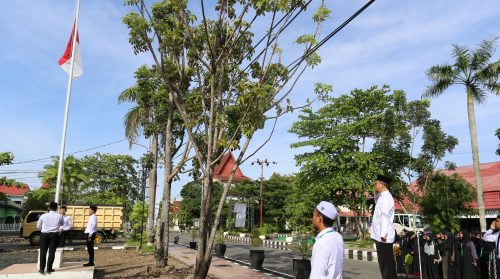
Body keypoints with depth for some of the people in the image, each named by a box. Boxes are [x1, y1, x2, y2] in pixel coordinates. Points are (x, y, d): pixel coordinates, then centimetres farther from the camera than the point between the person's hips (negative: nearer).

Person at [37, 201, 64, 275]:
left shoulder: (43, 216, -4)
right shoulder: (59, 216, -4)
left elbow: (38, 226, 6)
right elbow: (62, 224, 13)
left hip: (44, 234, 0)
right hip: (54, 235, 0)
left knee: (43, 252, 8)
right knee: (52, 252, 5)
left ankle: (42, 269, 10)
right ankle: (49, 269, 8)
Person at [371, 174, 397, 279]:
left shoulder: (385, 197, -14)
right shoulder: (382, 196, 14)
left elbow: (385, 216, -21)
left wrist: (383, 234, -26)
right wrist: (377, 193, 16)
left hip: (383, 236, -9)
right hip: (380, 235, 9)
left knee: (386, 263, -3)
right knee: (386, 262, 15)